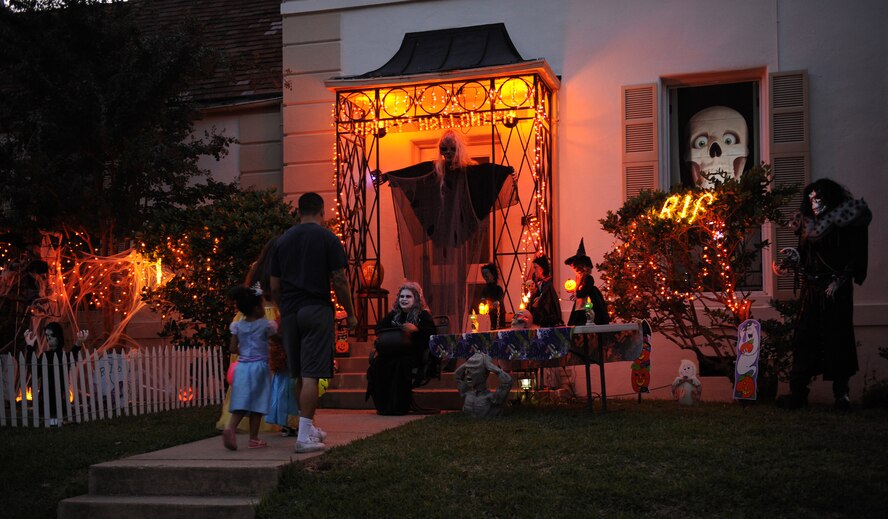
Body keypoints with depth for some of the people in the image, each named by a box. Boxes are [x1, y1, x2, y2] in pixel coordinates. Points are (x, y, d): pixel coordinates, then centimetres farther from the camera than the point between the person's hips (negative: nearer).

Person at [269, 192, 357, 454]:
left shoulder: (282, 241, 10)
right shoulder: (328, 239, -3)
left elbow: (274, 287, 10)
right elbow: (340, 280, -7)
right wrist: (350, 314, 3)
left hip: (290, 313, 5)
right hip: (317, 312, -5)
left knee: (299, 375, 14)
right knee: (311, 374, -7)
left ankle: (309, 428, 27)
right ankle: (305, 436, -11)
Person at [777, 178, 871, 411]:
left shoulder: (845, 224, -3)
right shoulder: (808, 224, 10)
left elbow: (855, 258, -7)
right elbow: (803, 257, 12)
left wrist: (839, 281, -14)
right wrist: (792, 255, -5)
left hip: (835, 289, -4)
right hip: (812, 289, 4)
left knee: (838, 338, 0)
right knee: (804, 338, 0)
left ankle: (841, 393, 7)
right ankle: (798, 392, 2)